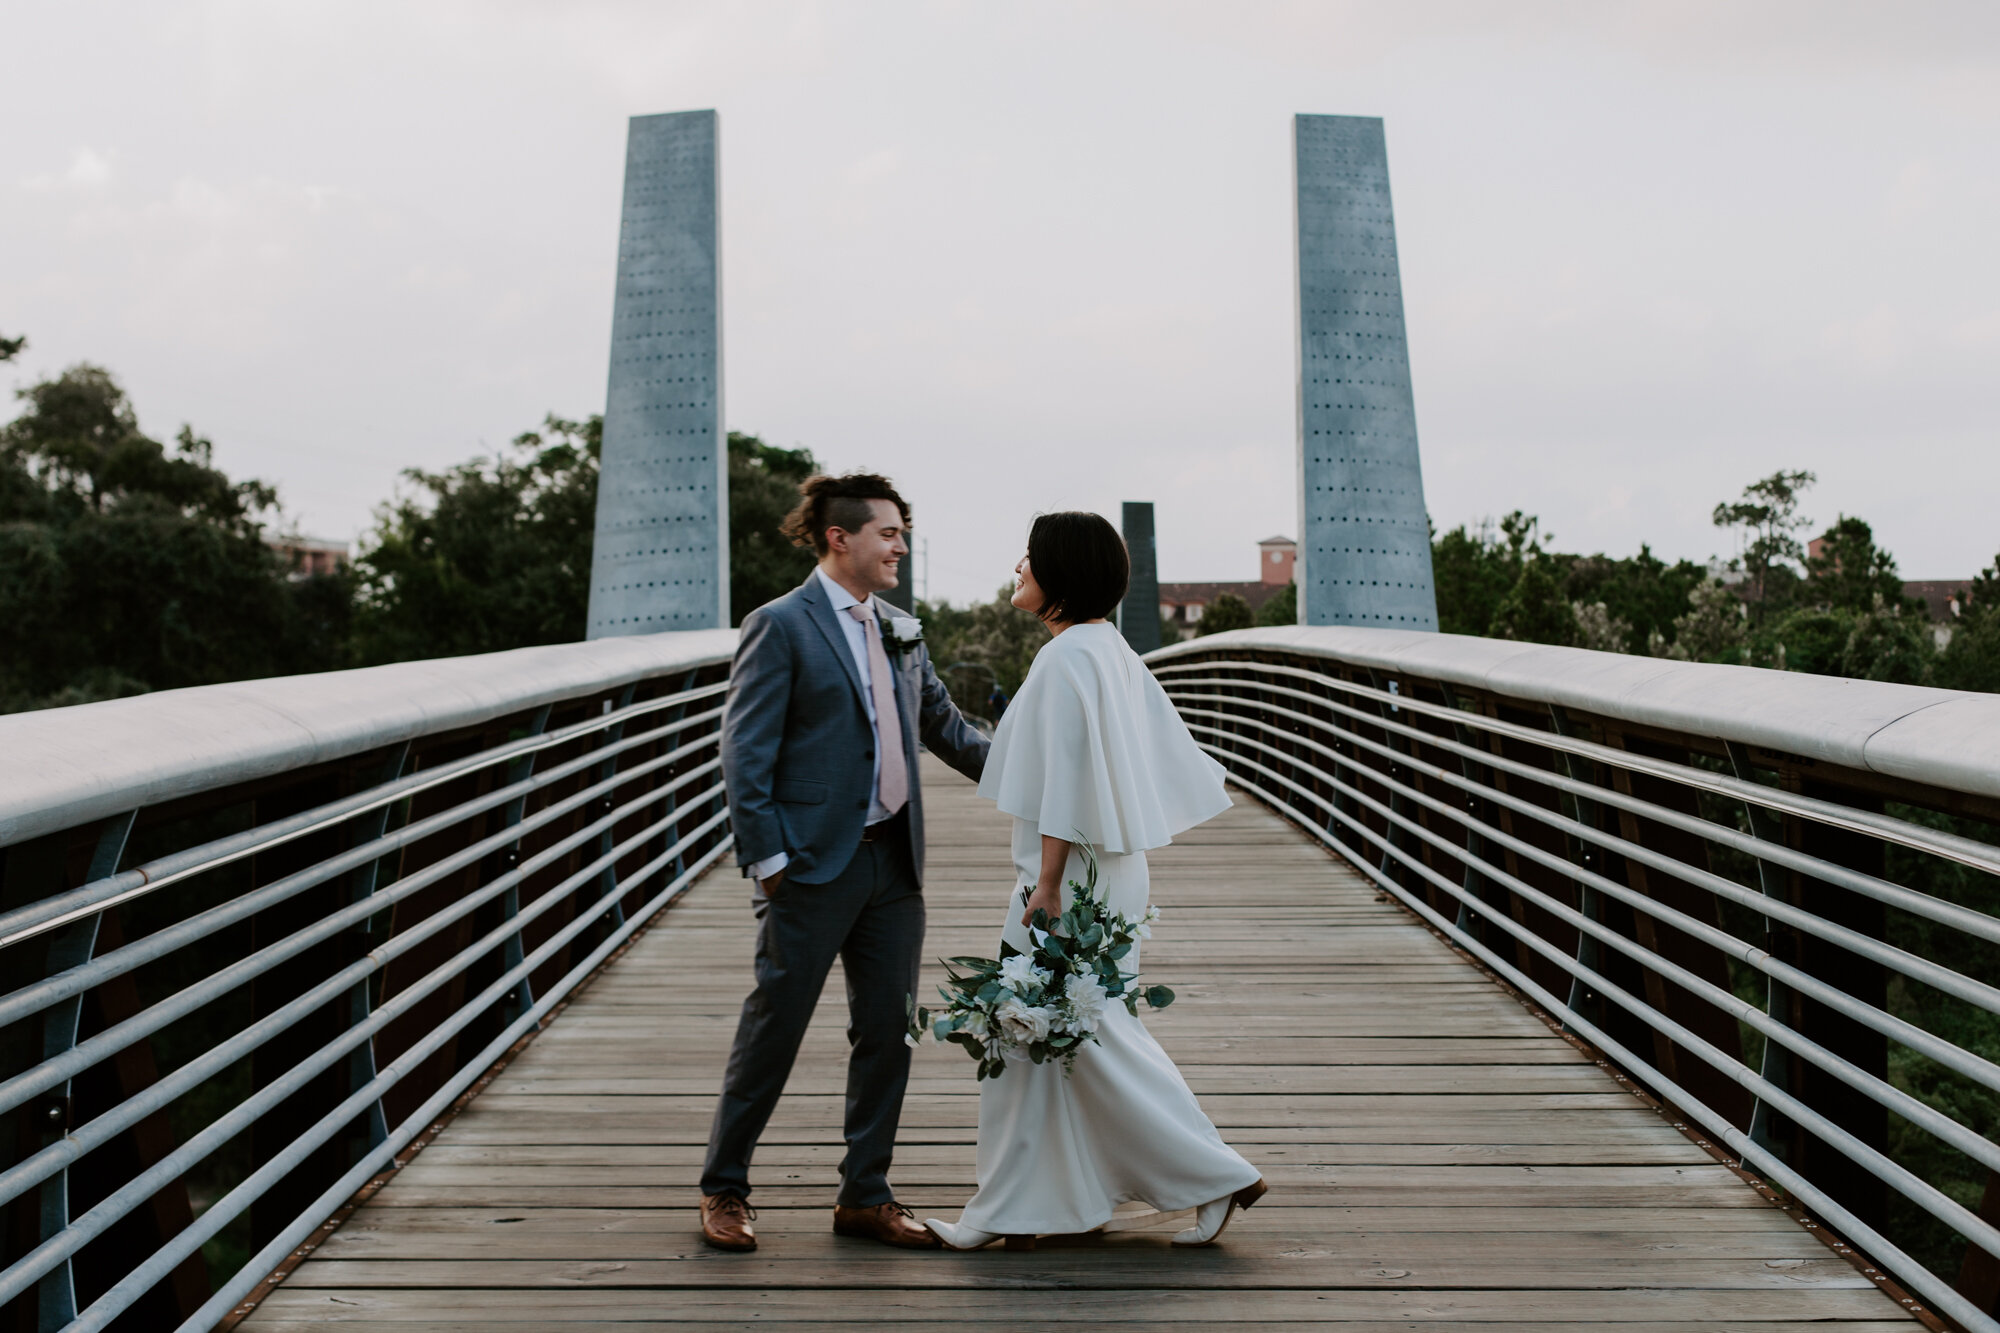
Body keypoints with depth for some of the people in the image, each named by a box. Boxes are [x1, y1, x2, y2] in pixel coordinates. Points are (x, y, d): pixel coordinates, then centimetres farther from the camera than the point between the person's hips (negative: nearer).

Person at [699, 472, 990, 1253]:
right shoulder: (781, 626, -7)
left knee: (889, 1031, 9)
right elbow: (744, 752, -10)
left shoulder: (900, 634, 14)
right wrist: (766, 859, -16)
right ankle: (724, 1189, 19)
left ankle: (865, 1196, 21)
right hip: (815, 866, -7)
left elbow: (945, 727, 20)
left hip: (894, 864, 7)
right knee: (774, 1027, 2)